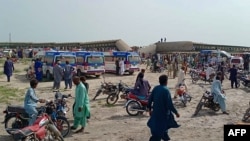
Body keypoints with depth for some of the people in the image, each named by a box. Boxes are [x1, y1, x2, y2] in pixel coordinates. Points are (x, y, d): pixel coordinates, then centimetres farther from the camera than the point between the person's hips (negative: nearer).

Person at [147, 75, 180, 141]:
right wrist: (176, 112, -9)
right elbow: (170, 104, -22)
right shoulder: (166, 90, -21)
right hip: (163, 113, -7)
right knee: (158, 131, 2)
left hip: (155, 112, 7)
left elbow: (150, 99, 3)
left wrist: (150, 109, 18)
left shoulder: (155, 88, -2)